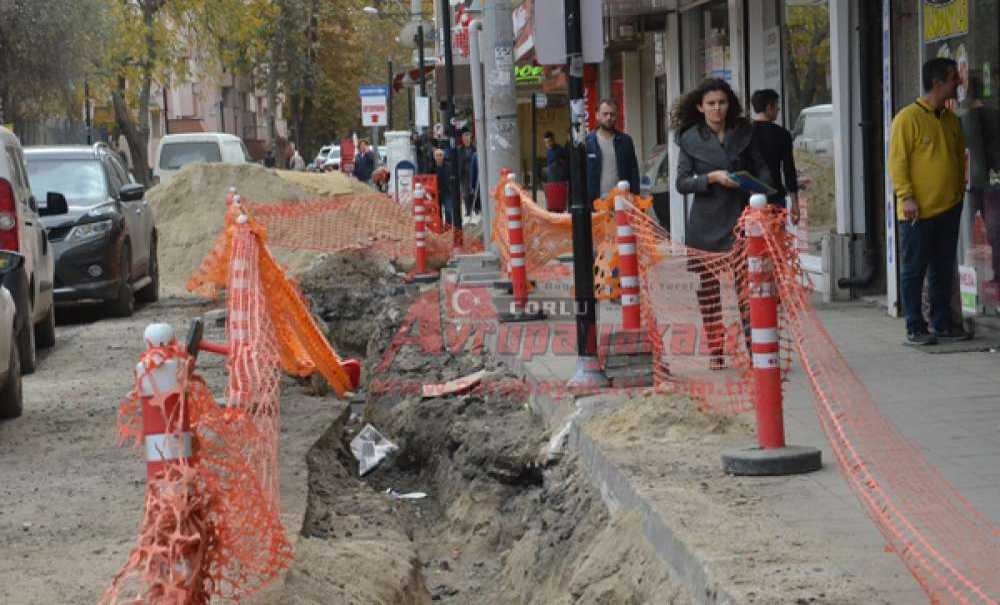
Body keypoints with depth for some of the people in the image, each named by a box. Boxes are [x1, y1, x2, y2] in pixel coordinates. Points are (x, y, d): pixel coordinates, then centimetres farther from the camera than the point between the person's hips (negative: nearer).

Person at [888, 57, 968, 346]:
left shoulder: (951, 119, 12)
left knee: (944, 270, 11)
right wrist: (906, 197, -18)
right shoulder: (908, 117, -9)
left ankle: (943, 324, 17)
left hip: (948, 209, 7)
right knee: (914, 270, 0)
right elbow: (897, 160, -12)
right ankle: (915, 328, 3)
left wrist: (960, 190, 14)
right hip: (918, 212, -7)